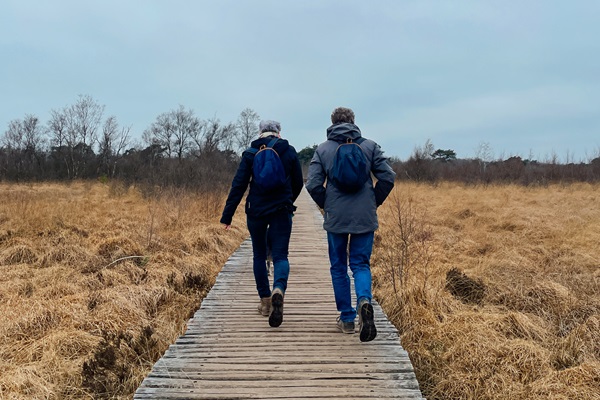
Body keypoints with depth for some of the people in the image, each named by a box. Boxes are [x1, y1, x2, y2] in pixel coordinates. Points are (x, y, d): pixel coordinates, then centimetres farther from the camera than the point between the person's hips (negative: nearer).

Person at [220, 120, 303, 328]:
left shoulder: (250, 154, 0)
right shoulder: (289, 151, 3)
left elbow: (238, 185, -5)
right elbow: (298, 183, 10)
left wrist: (227, 215, -3)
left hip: (256, 211, 0)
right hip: (282, 211, 0)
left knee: (259, 255, 14)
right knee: (280, 256, 1)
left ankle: (265, 302, 18)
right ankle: (278, 290, -29)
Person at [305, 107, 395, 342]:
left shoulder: (322, 149, 0)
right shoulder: (370, 146, 2)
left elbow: (313, 185, -7)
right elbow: (388, 177, -3)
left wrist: (326, 206, 9)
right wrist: (375, 202, 10)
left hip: (335, 218, 0)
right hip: (365, 217, 1)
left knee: (339, 267, 13)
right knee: (361, 265, 9)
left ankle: (347, 318, 17)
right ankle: (364, 301, -20)